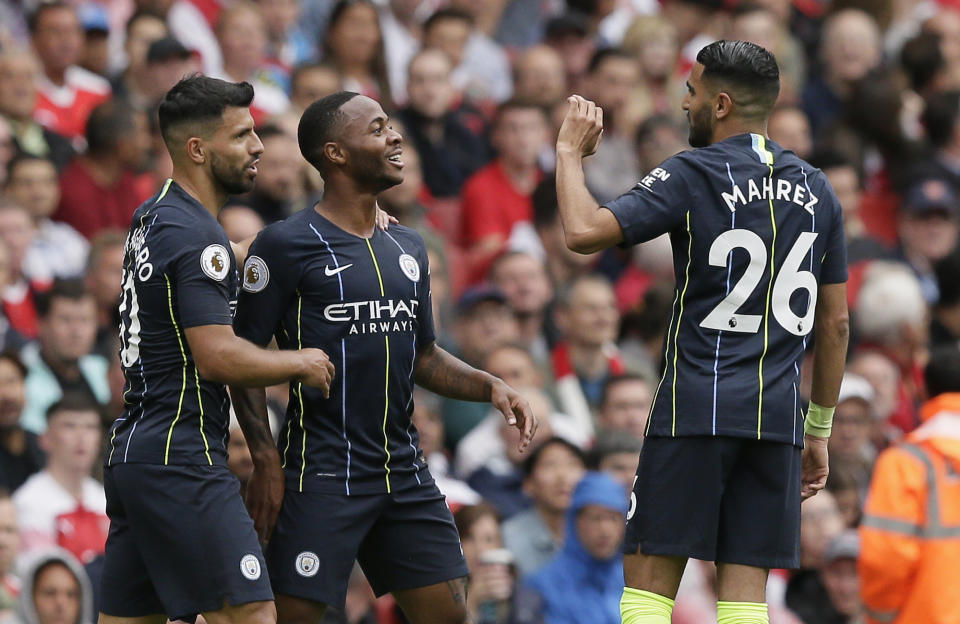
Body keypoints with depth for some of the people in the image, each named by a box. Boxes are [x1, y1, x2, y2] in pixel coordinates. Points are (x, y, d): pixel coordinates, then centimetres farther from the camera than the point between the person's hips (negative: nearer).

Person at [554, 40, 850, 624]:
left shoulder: (694, 176, -6)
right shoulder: (815, 190, 12)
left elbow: (584, 231, -17)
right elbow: (836, 323, 15)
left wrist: (570, 152, 0)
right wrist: (820, 430, 22)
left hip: (698, 406, -5)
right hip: (778, 416, 5)